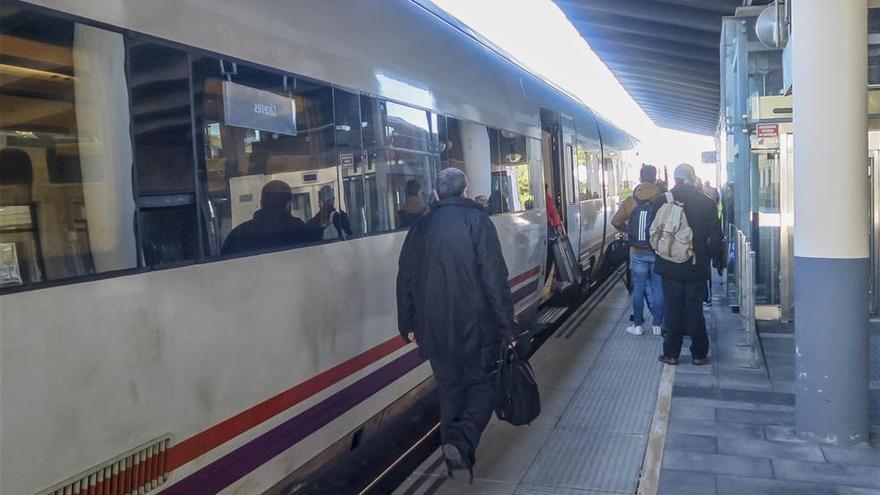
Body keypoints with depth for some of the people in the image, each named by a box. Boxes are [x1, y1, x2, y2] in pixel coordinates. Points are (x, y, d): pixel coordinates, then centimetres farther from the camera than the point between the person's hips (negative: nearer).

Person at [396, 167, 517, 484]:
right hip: (476, 326, -4)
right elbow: (495, 278, -11)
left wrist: (408, 326, 21)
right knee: (482, 385, 10)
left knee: (450, 391, 15)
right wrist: (507, 327, -6)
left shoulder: (420, 227, 7)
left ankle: (458, 459, 20)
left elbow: (405, 281, 11)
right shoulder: (476, 220, -6)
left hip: (434, 329, 4)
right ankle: (461, 441, -12)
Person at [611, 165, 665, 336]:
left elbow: (616, 221, -3)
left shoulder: (630, 201, -3)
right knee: (658, 288, 9)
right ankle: (657, 325, 15)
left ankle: (637, 325, 15)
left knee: (638, 289, 9)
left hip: (637, 252, 1)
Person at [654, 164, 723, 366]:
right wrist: (706, 256, 9)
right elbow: (716, 236, -2)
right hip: (697, 266, 1)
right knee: (695, 310, 8)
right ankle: (699, 354, 15)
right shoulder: (706, 202, -3)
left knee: (673, 309, 7)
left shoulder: (661, 201, -6)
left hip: (670, 266, -1)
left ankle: (671, 354, 12)